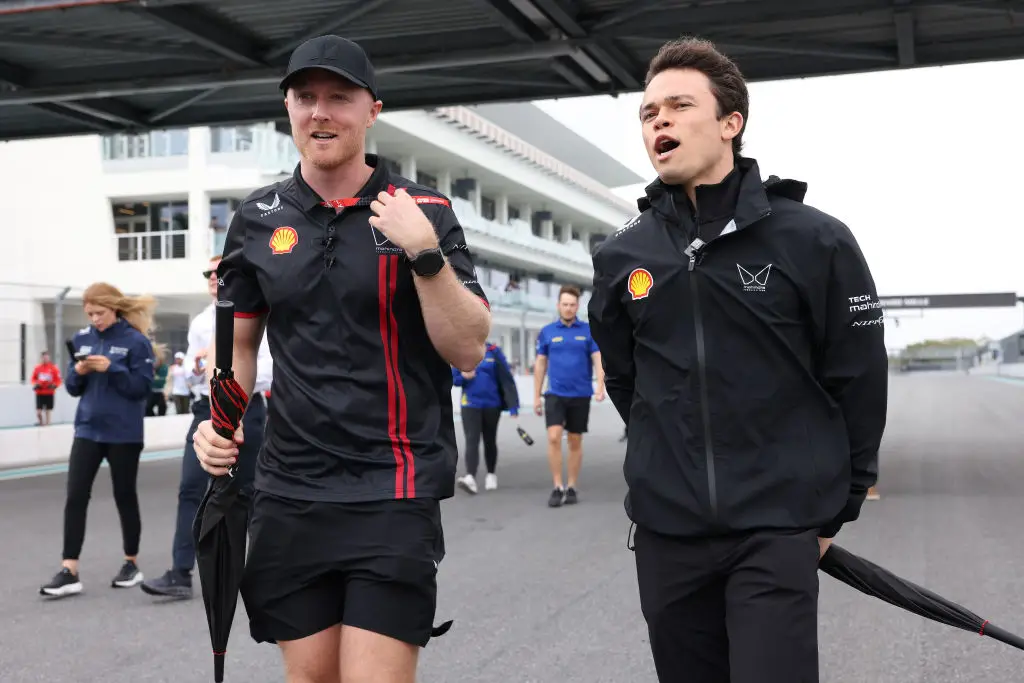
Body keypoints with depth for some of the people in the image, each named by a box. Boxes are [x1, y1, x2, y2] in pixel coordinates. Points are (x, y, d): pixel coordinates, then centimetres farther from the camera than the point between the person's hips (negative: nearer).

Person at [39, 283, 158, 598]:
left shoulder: (136, 341, -8)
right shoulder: (81, 338, 6)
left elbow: (142, 387, -12)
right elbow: (72, 387, 10)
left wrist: (111, 368, -23)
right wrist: (78, 372, -12)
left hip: (123, 433, -4)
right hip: (87, 429, 4)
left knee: (125, 497, 9)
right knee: (75, 497, -4)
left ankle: (132, 563, 25)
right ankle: (69, 572, -2)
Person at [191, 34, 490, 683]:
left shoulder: (424, 212, -2)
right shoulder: (258, 217, 8)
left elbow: (469, 350, -7)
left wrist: (426, 254, -20)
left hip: (393, 490, -3)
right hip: (289, 491, 4)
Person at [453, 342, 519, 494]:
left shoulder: (493, 351, -4)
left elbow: (506, 379, -5)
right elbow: (453, 378, 8)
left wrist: (513, 406, -9)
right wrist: (463, 377, -16)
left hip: (492, 404, 0)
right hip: (470, 405, 0)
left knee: (490, 441, 13)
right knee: (471, 441, -13)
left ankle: (491, 474, 30)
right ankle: (470, 478, -23)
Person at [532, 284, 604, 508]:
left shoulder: (589, 331, 1)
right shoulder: (546, 332, 3)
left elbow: (598, 360, -4)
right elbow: (540, 364, 8)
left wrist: (600, 386, -22)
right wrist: (536, 397, 6)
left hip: (580, 395, 0)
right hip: (555, 394, 0)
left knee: (575, 442, 8)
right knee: (553, 438, -14)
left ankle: (571, 487, 18)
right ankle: (557, 487, -7)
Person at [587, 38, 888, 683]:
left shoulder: (815, 241, -7)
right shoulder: (621, 256, 3)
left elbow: (858, 384, -1)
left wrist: (832, 509, 3)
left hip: (778, 533, -3)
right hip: (665, 533, 4)